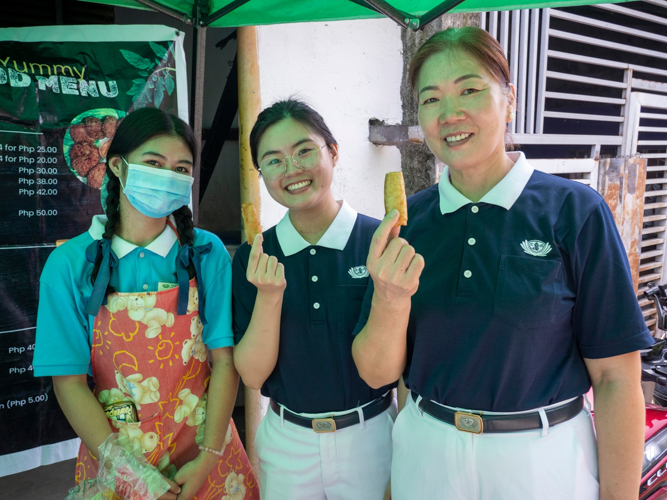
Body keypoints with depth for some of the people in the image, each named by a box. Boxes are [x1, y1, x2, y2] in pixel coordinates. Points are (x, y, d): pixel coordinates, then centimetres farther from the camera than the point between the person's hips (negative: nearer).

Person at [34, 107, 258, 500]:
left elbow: (225, 361, -9)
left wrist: (207, 459, -15)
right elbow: (70, 382, -9)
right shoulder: (70, 264, -9)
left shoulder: (207, 252, -8)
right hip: (114, 449, 0)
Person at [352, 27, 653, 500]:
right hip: (425, 456, 3)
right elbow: (377, 372, -5)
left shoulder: (575, 212, -13)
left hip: (543, 460, -2)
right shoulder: (405, 222, -4)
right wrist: (390, 299, -23)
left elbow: (616, 378, -10)